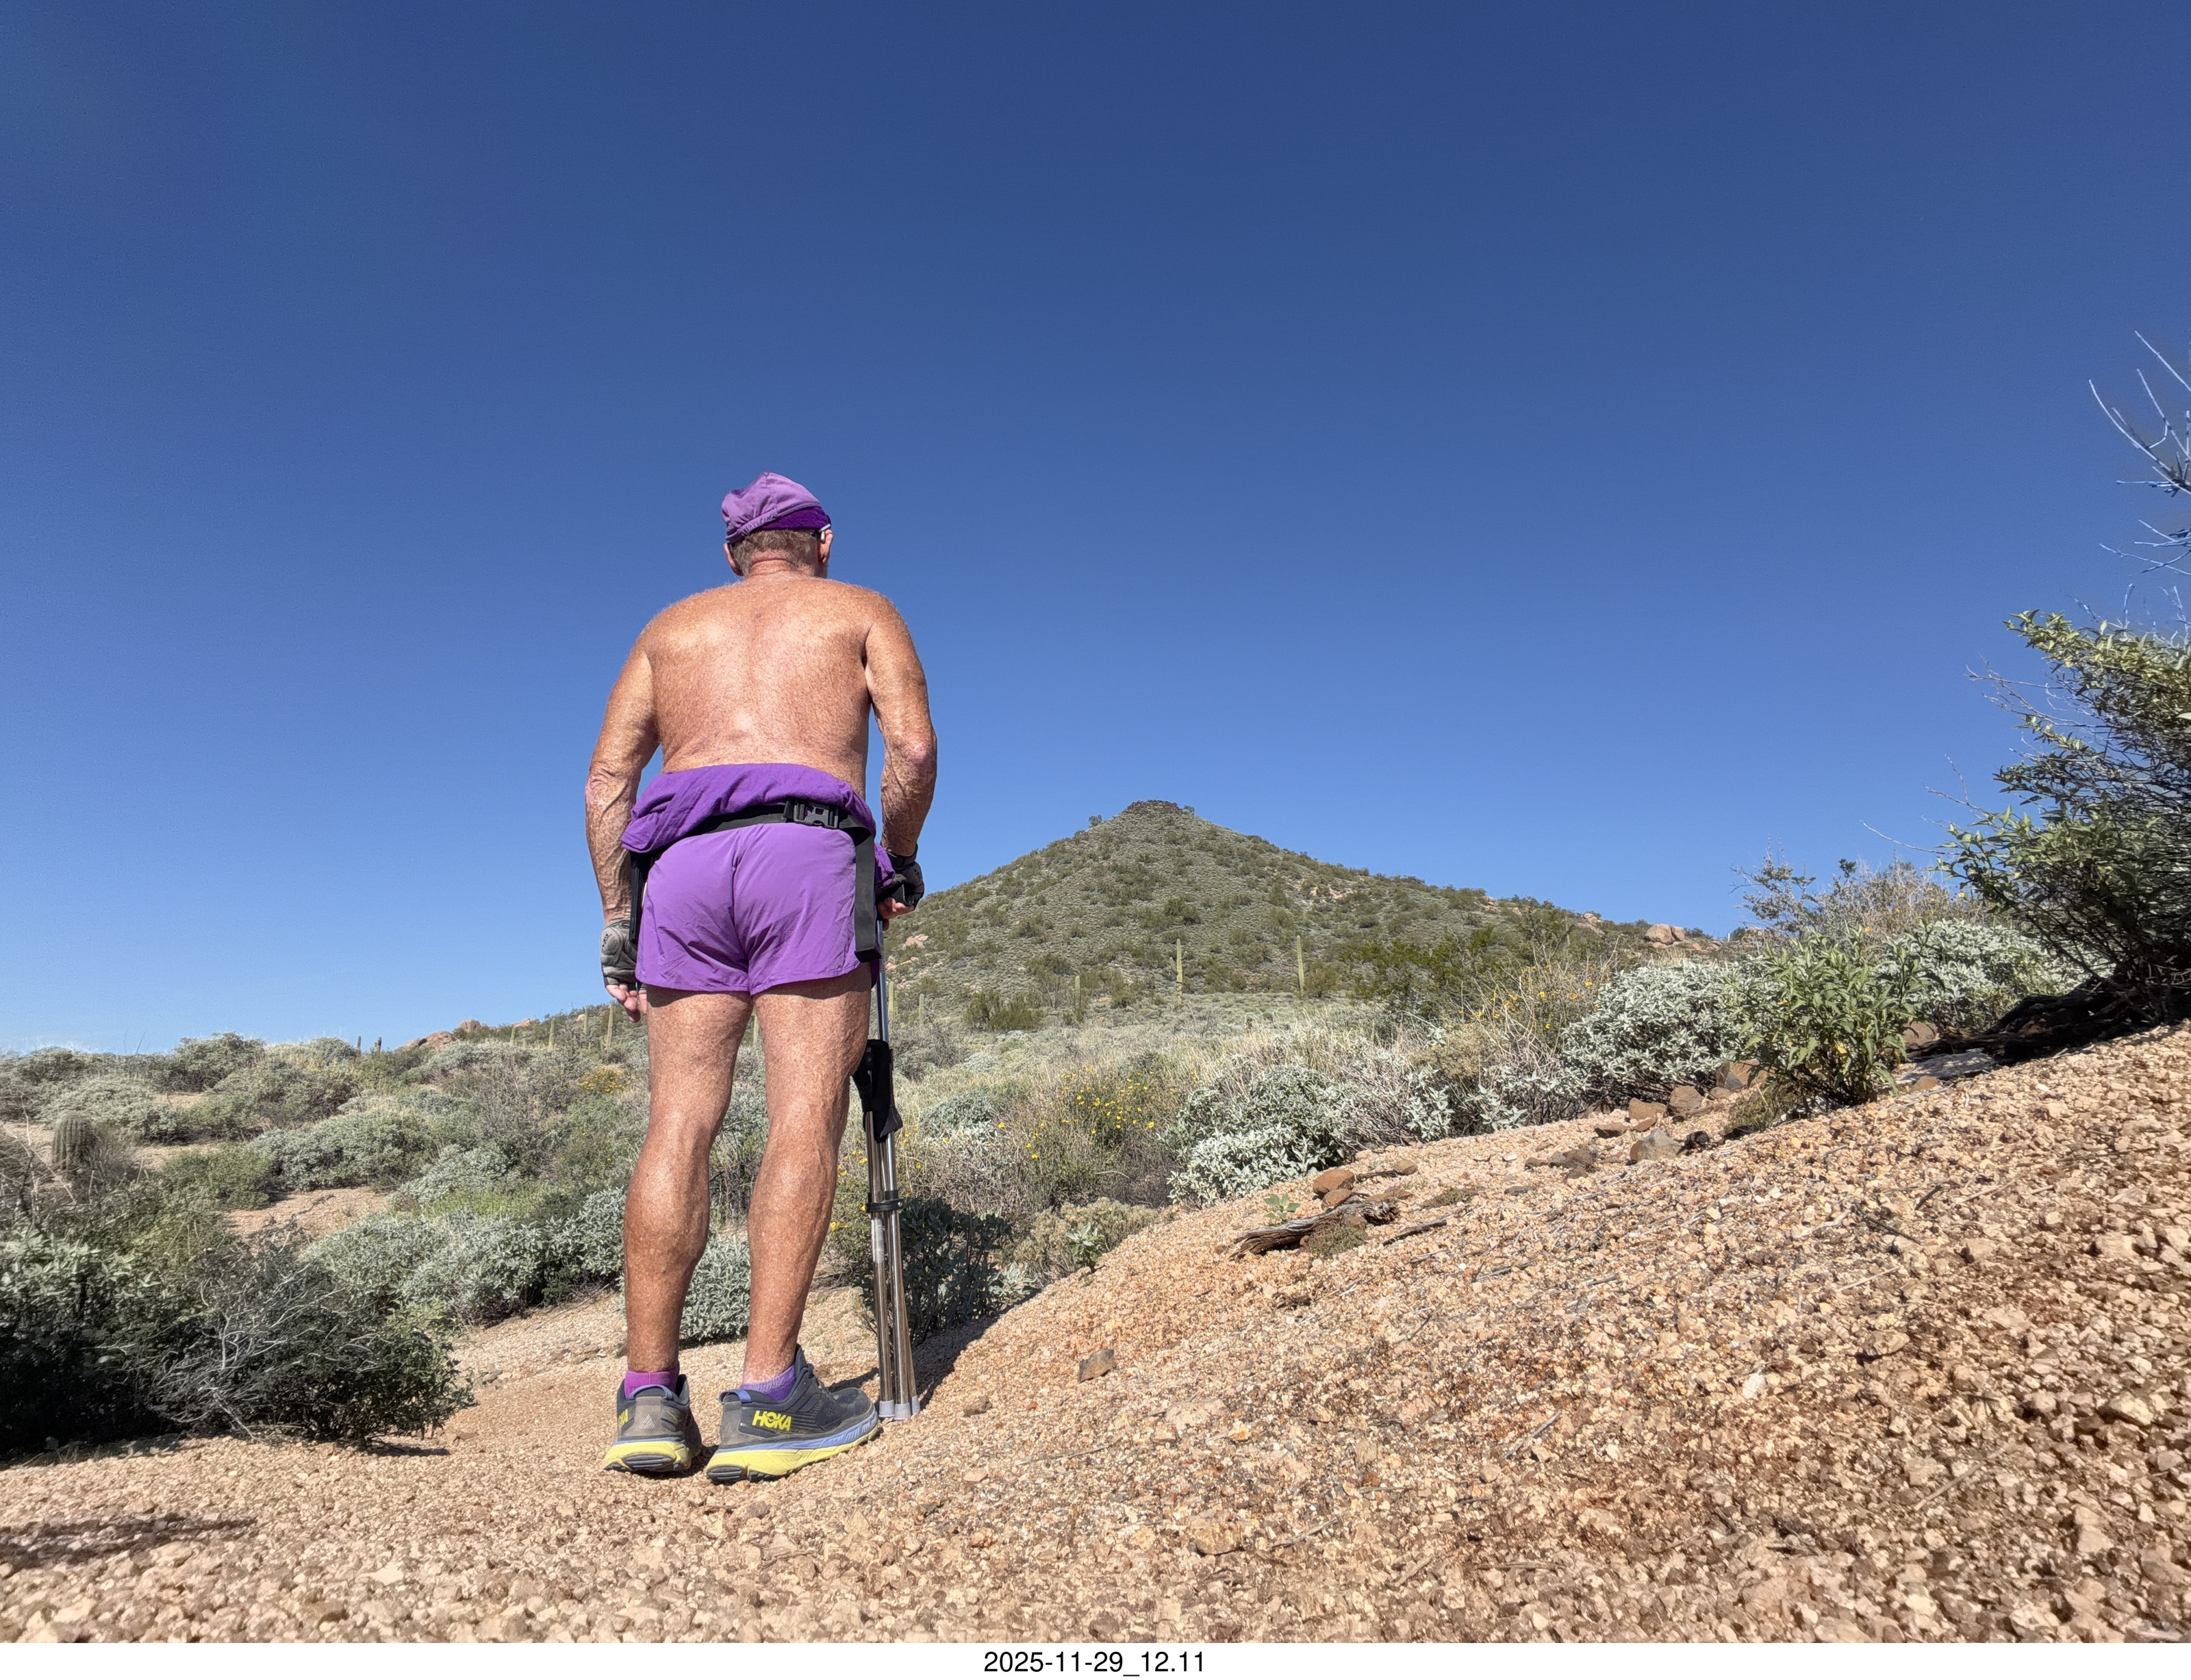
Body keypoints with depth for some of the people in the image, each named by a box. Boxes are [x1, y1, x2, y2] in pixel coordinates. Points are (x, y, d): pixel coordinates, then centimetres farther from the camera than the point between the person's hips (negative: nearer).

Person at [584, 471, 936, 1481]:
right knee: (805, 1120, -6)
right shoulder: (860, 611, 20)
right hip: (807, 849, -3)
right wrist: (901, 863, 15)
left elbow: (607, 779, 17)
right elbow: (913, 747, 2)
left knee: (679, 1123, 2)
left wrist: (617, 920, 17)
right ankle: (768, 1397, -10)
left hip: (683, 864, 4)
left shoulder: (670, 626, 28)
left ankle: (650, 1398, 1)